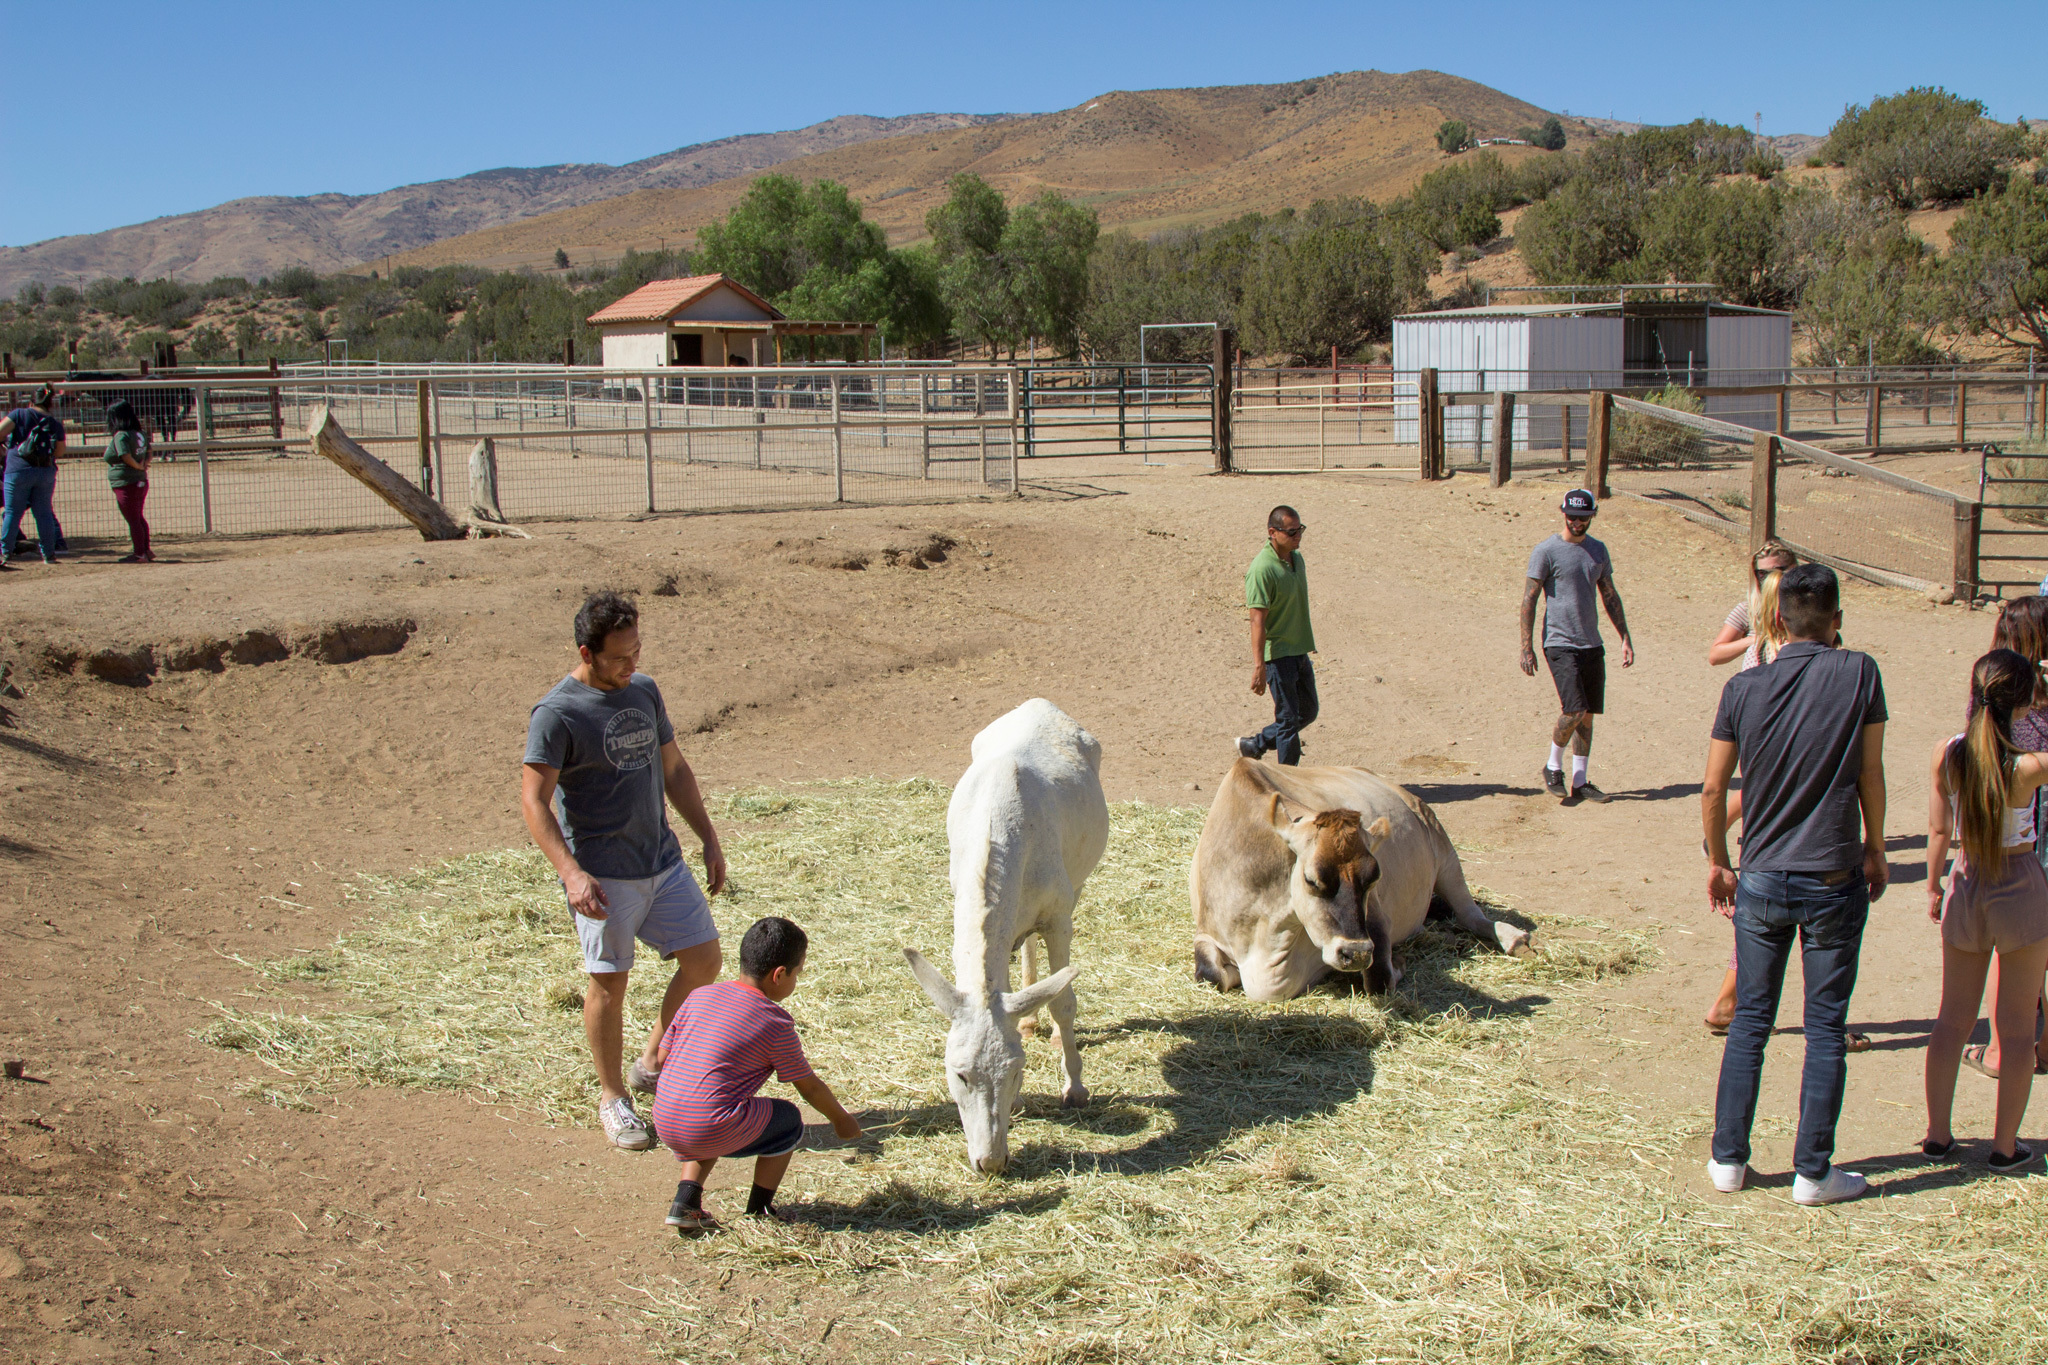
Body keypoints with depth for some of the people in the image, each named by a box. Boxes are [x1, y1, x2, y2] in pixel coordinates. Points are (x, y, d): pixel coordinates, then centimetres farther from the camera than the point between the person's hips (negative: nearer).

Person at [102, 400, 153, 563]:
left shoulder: (121, 436, -17)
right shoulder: (140, 434, 8)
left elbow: (126, 456, -27)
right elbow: (148, 452, 15)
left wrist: (138, 466, -10)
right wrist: (144, 464, -1)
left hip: (126, 484, -9)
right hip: (141, 482, 9)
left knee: (133, 520, -1)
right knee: (139, 518, 21)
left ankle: (140, 554, 4)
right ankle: (146, 550, 27)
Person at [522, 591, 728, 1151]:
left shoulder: (644, 691, 8)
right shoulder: (558, 714, -13)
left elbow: (673, 768, 17)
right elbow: (534, 800, -16)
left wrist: (709, 840, 16)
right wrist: (572, 872, -26)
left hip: (663, 860, 7)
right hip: (603, 874, -6)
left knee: (704, 960, 7)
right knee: (609, 982, 3)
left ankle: (653, 1063, 26)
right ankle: (613, 1099, 20)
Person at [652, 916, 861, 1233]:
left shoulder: (699, 996, 11)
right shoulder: (776, 1022, -3)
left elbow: (662, 1057, 16)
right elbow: (810, 1087, 8)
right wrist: (842, 1120, 26)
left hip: (664, 1126, 6)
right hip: (712, 1130, -6)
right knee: (789, 1120, 16)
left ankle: (685, 1202, 20)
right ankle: (759, 1211, 21)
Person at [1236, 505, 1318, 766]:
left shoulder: (1297, 558, 8)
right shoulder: (1262, 569, -20)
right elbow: (1258, 620, -22)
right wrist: (1259, 666, -25)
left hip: (1300, 650, 9)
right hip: (1277, 654, -9)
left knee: (1308, 712, 17)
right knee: (1288, 718, -2)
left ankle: (1255, 745, 31)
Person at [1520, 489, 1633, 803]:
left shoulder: (1598, 550, 12)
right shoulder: (1547, 551, -6)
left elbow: (1610, 596, 21)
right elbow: (1529, 600, -6)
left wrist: (1625, 638, 15)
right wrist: (1526, 648, -10)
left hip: (1592, 645, 6)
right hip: (1560, 644, -6)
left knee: (1587, 716, 6)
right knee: (1574, 711, -15)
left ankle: (1579, 782, 15)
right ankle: (1553, 766, 8)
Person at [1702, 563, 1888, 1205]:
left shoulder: (1744, 688, -4)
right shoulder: (1860, 674, -8)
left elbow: (1712, 791, 0)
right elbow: (1871, 777, -3)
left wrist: (1718, 863, 13)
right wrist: (1875, 851, 11)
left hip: (1761, 881, 2)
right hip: (1835, 881, -2)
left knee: (1750, 1022, 12)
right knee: (1825, 1029, 7)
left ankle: (1728, 1159, 17)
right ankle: (1813, 1171, 13)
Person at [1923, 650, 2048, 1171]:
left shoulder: (1946, 754, -10)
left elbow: (1938, 830, -1)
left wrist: (1933, 887, 12)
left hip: (1966, 888, 4)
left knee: (1953, 1019, 15)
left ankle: (1937, 1134, 21)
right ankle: (2006, 1144, 15)